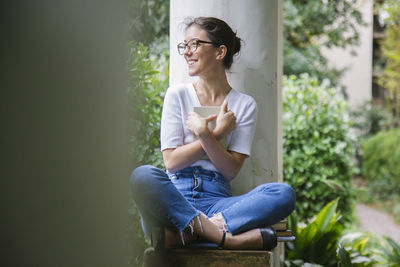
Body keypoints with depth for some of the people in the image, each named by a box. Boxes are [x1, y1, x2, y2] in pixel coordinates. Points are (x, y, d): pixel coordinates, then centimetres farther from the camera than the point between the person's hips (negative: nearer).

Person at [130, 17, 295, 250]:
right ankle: (224, 237, -37)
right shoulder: (177, 95, 11)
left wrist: (204, 134, -14)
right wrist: (217, 134, -5)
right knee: (143, 176, -35)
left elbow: (231, 170, 1)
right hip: (176, 196, -1)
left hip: (216, 201, 2)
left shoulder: (245, 105, 11)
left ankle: (180, 234, -36)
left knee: (284, 194, -27)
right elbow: (172, 161, 2)